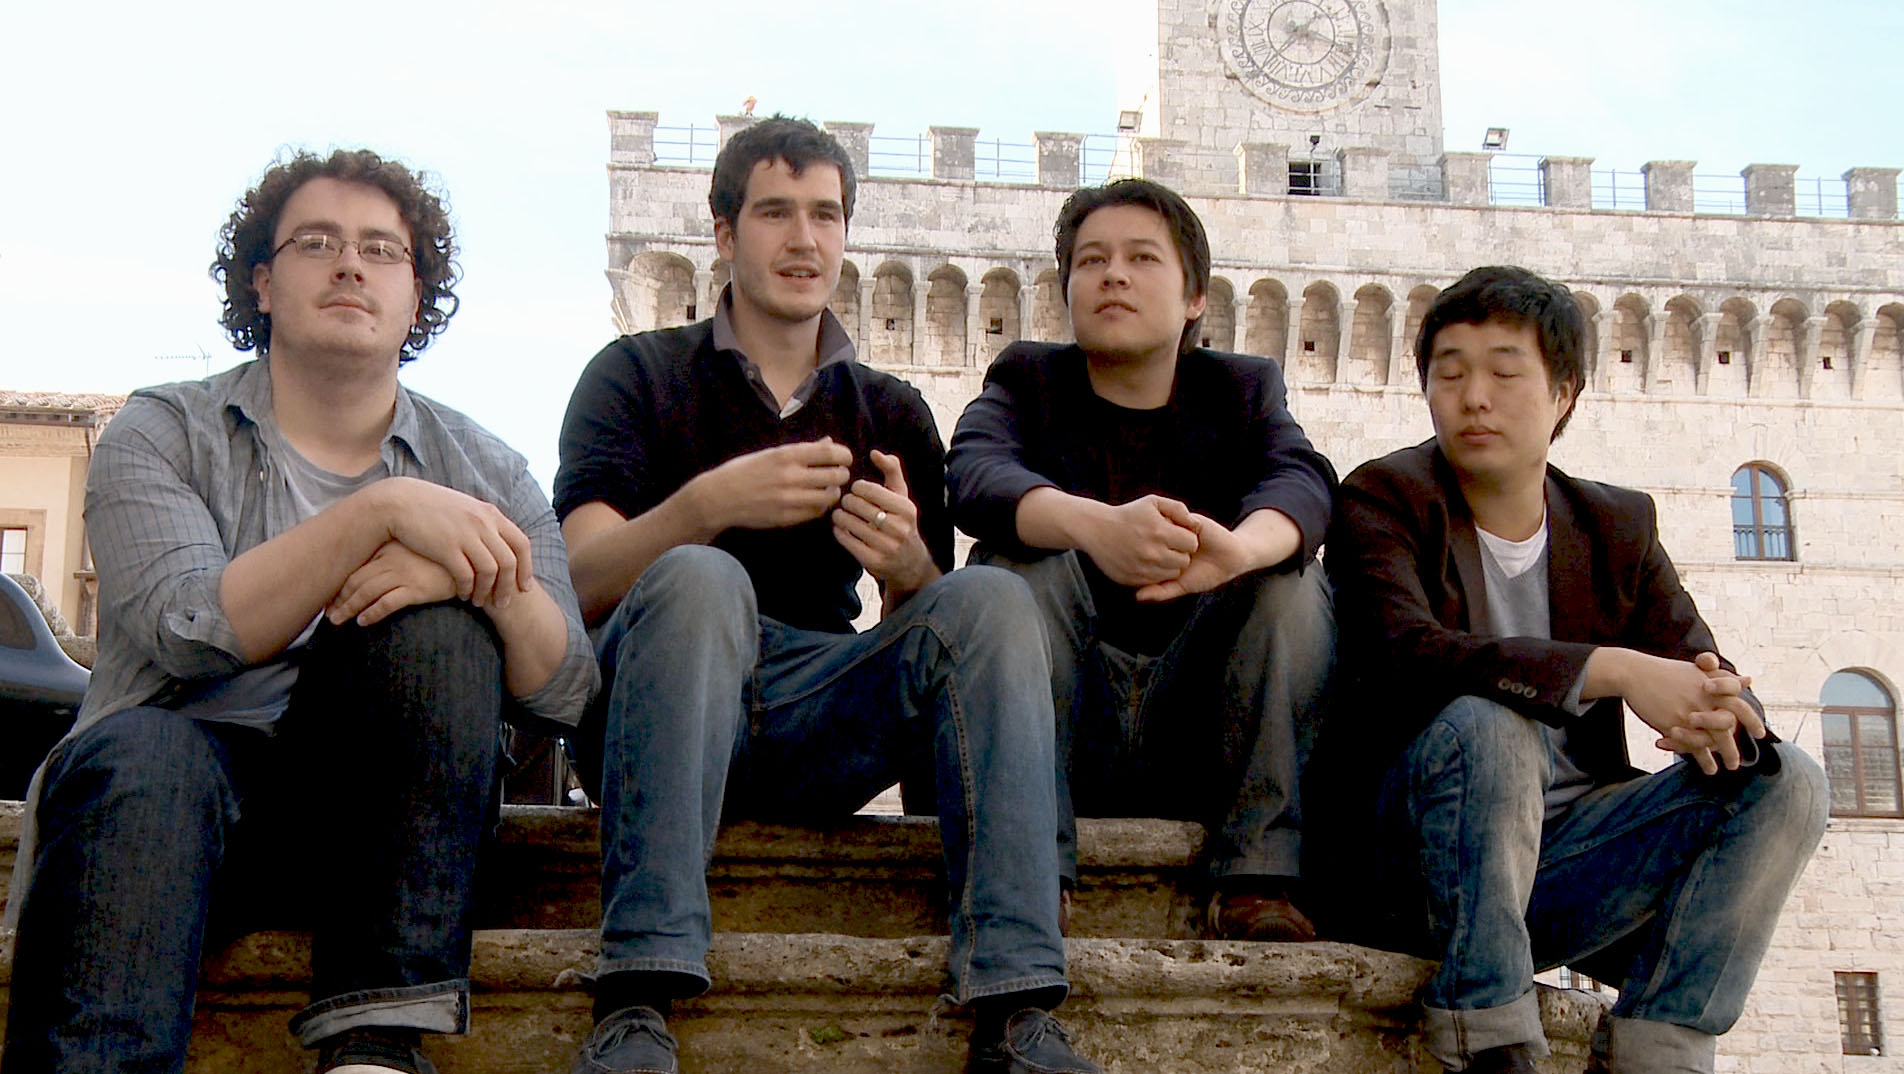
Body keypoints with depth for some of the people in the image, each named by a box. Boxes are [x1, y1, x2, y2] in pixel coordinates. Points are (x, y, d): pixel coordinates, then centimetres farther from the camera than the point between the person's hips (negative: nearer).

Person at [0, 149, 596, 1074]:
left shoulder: (483, 471, 11)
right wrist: (381, 509, -25)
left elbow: (565, 695, -1)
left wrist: (484, 579, -22)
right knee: (142, 756, -35)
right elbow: (191, 634, -16)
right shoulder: (162, 433, 4)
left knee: (433, 624, -26)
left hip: (370, 815, 2)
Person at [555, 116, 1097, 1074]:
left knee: (993, 600, -22)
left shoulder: (892, 413, 19)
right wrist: (709, 504, -23)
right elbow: (579, 581, -4)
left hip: (820, 724, 3)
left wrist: (906, 566, -13)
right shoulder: (638, 375, 11)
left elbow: (932, 631, 11)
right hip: (657, 708, -2)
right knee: (698, 579, -33)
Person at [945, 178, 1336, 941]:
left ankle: (1257, 879, -24)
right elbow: (974, 476, -16)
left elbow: (1302, 483, -12)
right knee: (1024, 560, -23)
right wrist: (1095, 525, -40)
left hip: (1194, 739, 1)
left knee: (1292, 581, -19)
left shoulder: (1242, 388, 12)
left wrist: (1238, 548, -39)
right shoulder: (1028, 379, 9)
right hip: (1066, 732, -1)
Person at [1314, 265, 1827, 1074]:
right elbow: (1404, 654, -23)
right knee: (1486, 721, -33)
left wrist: (1723, 715, -24)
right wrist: (1611, 671, -32)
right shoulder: (1384, 498, -3)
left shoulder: (1618, 528, 11)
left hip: (1562, 867, 5)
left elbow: (1714, 679, 2)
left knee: (1785, 781, -10)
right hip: (1411, 868, -5)